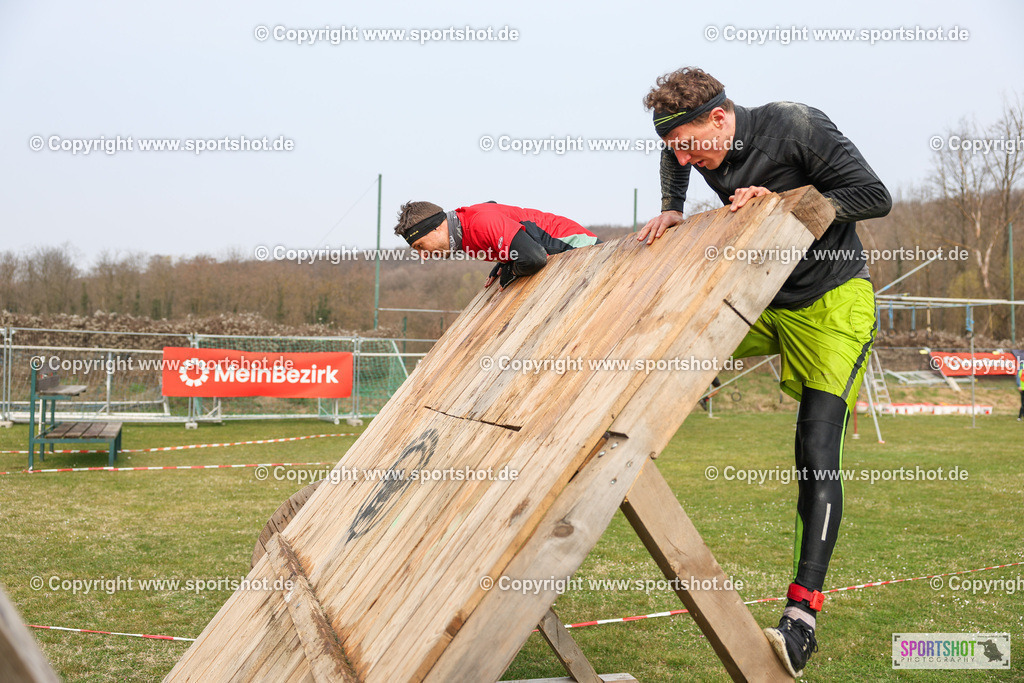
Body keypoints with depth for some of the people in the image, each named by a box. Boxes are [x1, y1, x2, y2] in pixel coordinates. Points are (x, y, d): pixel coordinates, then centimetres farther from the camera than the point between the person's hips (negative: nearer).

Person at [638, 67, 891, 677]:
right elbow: (674, 159, 21)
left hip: (833, 303, -6)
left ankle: (803, 616, -16)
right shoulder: (699, 145, -4)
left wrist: (783, 204, -27)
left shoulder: (797, 126, -22)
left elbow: (875, 198, -19)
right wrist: (672, 210, 4)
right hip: (764, 301, 7)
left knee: (817, 454, -16)